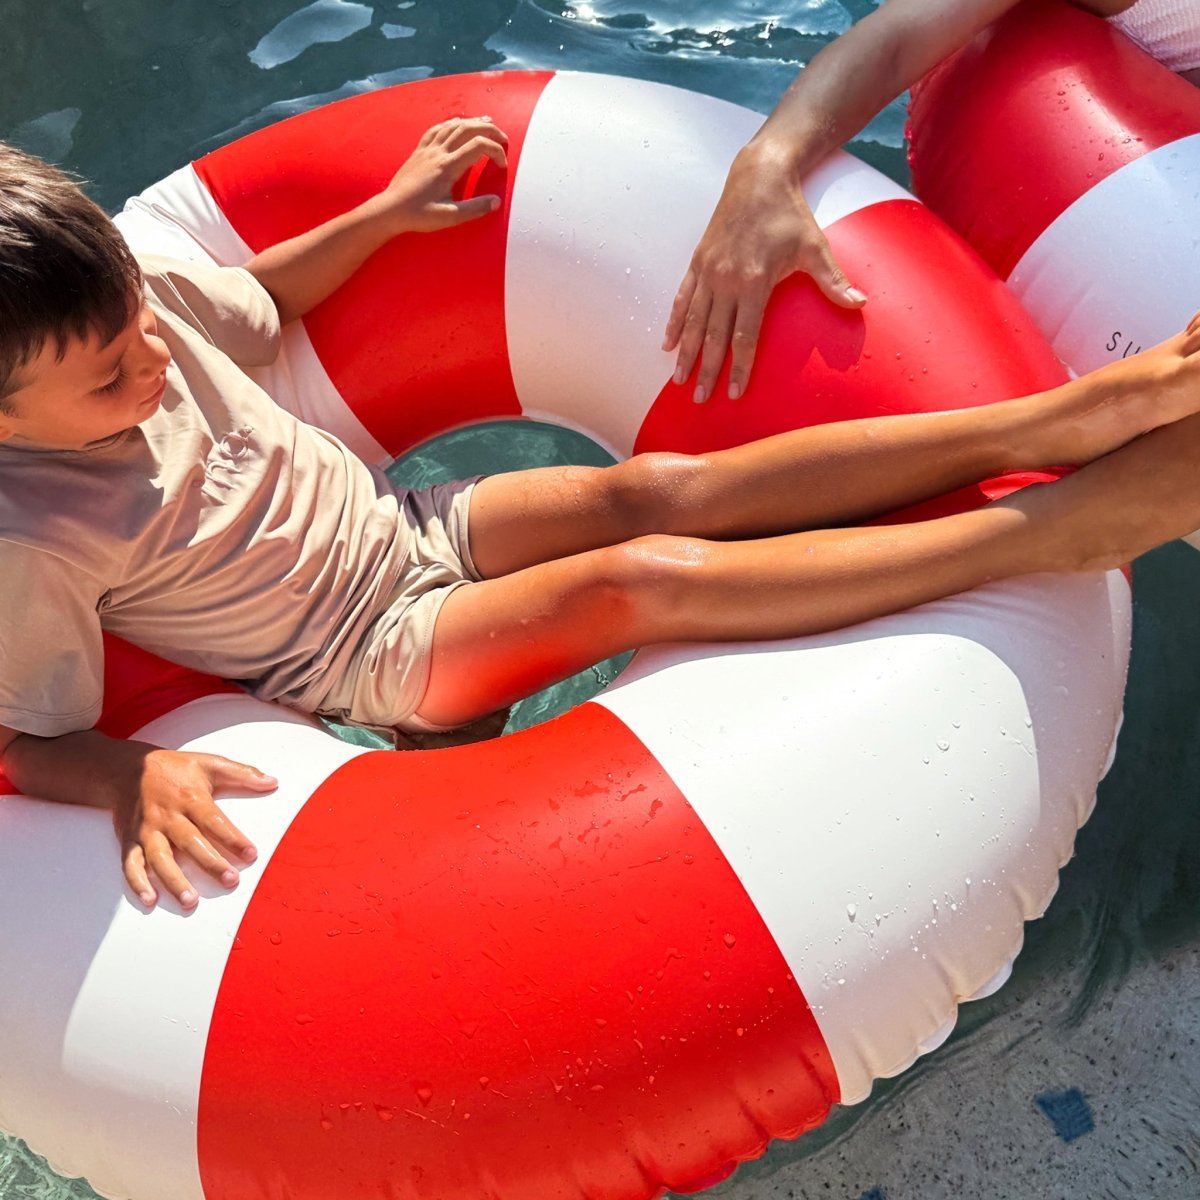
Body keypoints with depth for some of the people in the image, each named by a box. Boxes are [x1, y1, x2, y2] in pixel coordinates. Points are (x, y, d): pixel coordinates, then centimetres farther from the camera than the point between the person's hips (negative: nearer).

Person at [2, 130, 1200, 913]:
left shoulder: (118, 291, -6)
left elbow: (256, 303, 13)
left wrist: (385, 212, 9)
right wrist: (137, 776, -34)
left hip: (404, 519, 6)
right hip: (378, 652, -5)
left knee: (657, 489, -21)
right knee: (652, 578, -27)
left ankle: (1049, 417, -25)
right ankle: (1059, 527, -28)